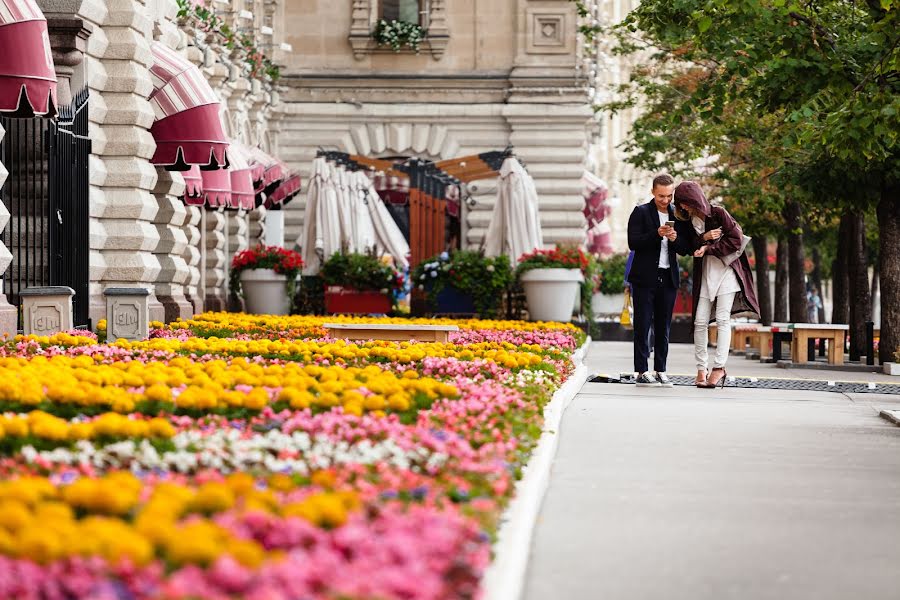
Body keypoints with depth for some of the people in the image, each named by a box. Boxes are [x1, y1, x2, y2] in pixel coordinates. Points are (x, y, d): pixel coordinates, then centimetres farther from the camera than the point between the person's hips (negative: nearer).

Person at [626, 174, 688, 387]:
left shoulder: (677, 214, 12)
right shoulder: (641, 212, 0)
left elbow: (684, 250, 12)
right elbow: (633, 243, -8)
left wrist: (675, 239, -9)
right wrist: (657, 234, -19)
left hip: (668, 277, 4)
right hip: (645, 277, -4)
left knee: (663, 327, 6)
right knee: (643, 325, -4)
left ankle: (660, 371, 10)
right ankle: (642, 372, -4)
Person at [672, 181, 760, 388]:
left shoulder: (718, 213, -8)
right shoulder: (687, 221, 8)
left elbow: (736, 240, -10)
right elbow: (689, 247, 4)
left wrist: (708, 248, -13)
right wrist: (704, 237, -14)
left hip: (726, 270, -5)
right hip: (704, 272, 5)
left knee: (722, 319, -10)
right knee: (700, 321, -2)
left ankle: (719, 367, -12)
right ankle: (701, 369, 2)